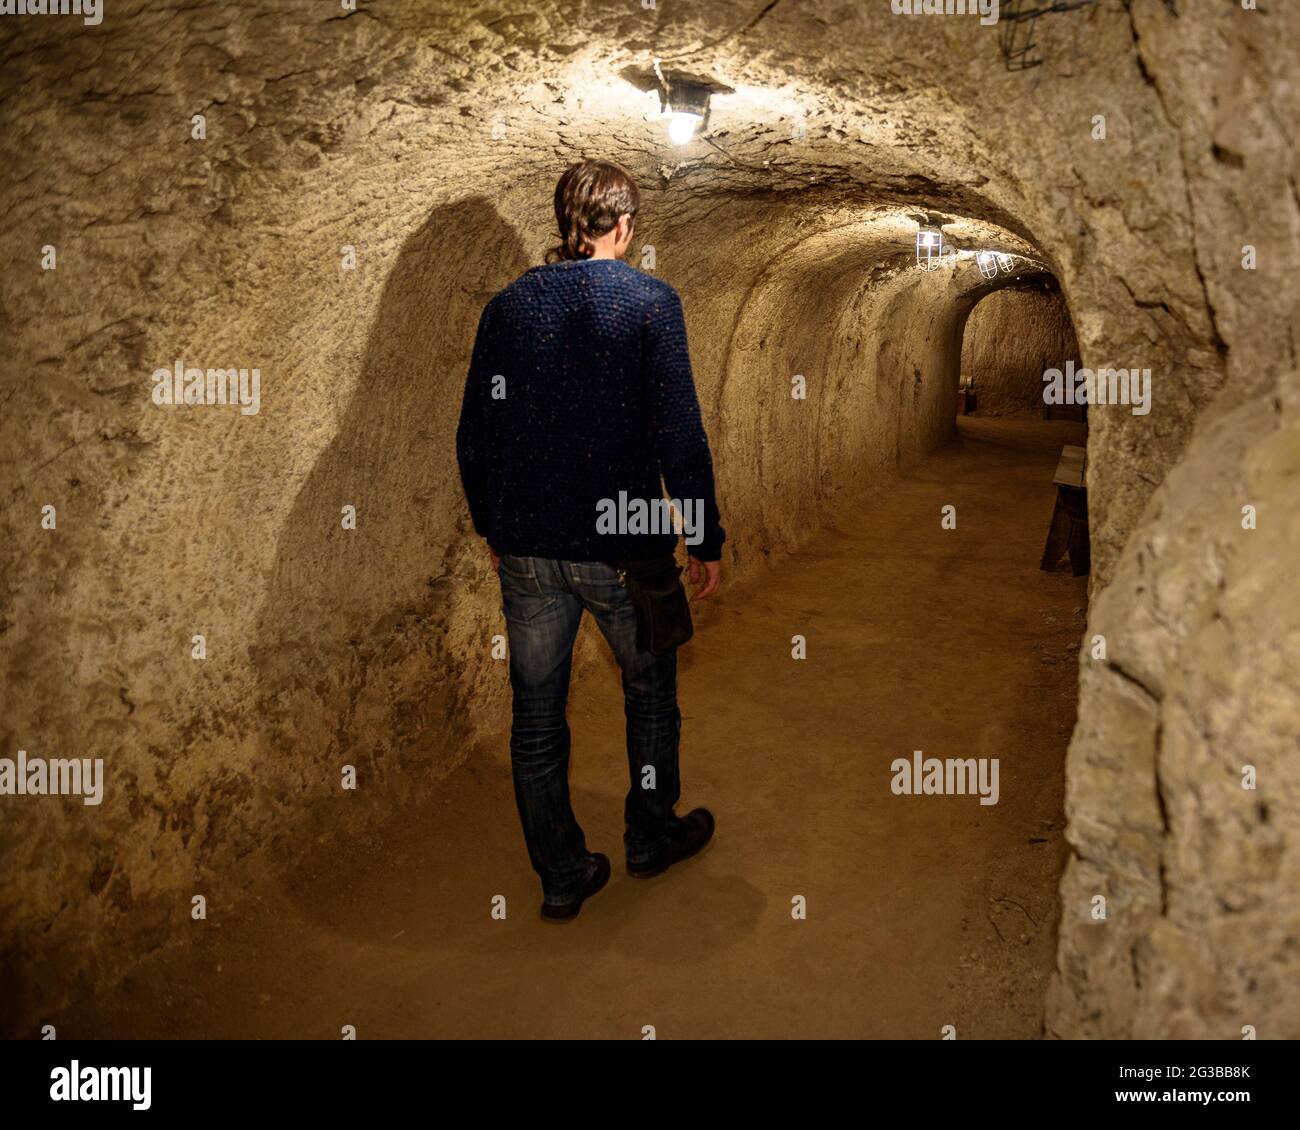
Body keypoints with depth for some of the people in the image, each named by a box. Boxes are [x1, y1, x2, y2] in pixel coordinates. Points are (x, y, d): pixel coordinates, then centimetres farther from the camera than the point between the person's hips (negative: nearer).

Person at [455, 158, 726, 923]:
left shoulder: (509, 306, 4)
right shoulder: (650, 302, -7)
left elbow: (475, 437, 6)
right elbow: (680, 434, -12)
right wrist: (707, 541, -4)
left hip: (527, 546, 3)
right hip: (623, 542, -3)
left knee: (537, 715, 12)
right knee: (650, 690, 20)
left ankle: (563, 877, 23)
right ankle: (652, 836, 37)